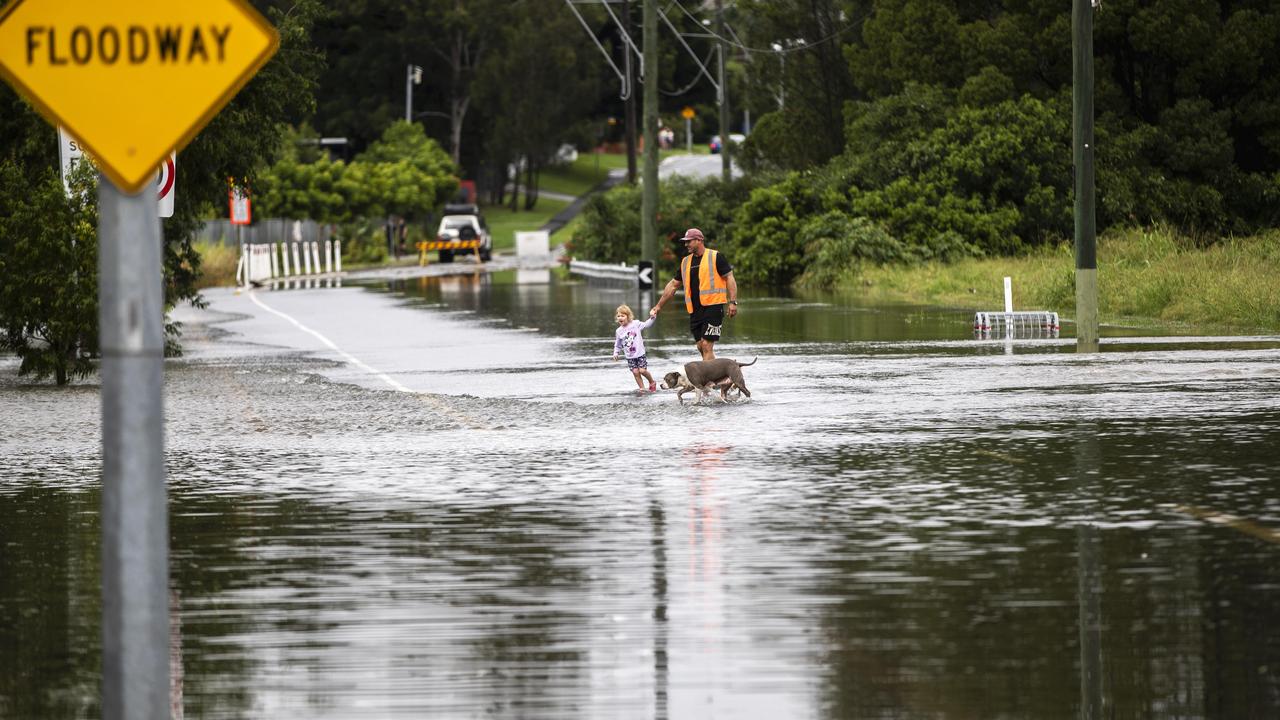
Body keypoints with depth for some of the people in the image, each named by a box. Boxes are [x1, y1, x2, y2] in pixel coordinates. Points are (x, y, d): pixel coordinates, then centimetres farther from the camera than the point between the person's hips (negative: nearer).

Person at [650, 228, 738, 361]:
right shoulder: (686, 262, 17)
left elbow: (729, 279, -4)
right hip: (695, 310, 7)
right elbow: (673, 285, 23)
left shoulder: (716, 257, -2)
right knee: (701, 347, 5)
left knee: (707, 346, -14)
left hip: (713, 306, -7)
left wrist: (732, 302, -13)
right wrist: (659, 306, 22)